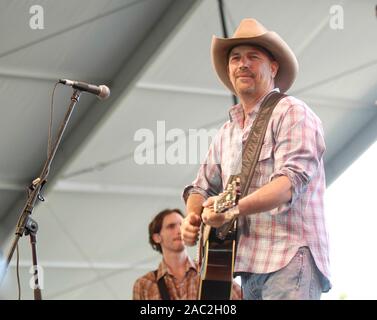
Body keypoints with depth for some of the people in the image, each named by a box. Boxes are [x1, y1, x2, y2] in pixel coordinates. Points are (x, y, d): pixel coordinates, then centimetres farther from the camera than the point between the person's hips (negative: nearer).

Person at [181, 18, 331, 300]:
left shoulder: (292, 113, -3)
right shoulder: (228, 132, 21)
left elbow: (292, 181, -17)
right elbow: (203, 187, 26)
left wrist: (234, 210, -30)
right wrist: (193, 216, 2)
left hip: (290, 259, -7)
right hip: (249, 266, 7)